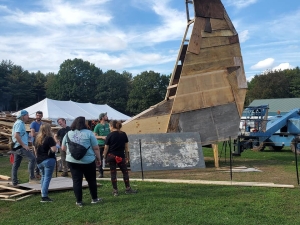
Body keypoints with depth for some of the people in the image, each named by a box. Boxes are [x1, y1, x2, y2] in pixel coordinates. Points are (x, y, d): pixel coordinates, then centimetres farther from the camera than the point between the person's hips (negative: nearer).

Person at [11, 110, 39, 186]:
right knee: (32, 158, -19)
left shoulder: (20, 123, 21)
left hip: (17, 147, 11)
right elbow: (16, 135, -23)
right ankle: (32, 178, -21)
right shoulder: (19, 123, -11)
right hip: (20, 146, -11)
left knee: (15, 165, 12)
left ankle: (14, 182, 18)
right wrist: (23, 145, -21)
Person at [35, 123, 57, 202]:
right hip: (48, 160, -7)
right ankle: (44, 196, -7)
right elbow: (54, 149, -19)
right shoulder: (49, 138, -13)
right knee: (47, 178, -5)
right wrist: (55, 144, -1)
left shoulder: (37, 138, 10)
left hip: (39, 161, 7)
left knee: (43, 177, 22)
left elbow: (35, 149, 18)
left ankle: (43, 192, 25)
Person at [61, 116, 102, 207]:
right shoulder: (89, 133, -6)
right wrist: (98, 159, 5)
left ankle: (79, 201, 11)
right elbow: (96, 148, -6)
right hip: (88, 161, -2)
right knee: (91, 180, 13)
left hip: (72, 161, 2)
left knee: (76, 181, 7)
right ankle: (94, 199, 25)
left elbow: (63, 148, 11)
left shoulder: (68, 134, 4)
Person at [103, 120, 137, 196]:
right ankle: (128, 189, 14)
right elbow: (126, 147, 4)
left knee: (113, 173, 5)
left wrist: (104, 157, 4)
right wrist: (127, 156, 11)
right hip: (121, 156, 1)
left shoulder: (110, 135, -7)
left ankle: (115, 191, 9)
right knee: (125, 172, 12)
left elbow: (106, 148, -6)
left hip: (111, 156, -1)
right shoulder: (124, 134, 1)